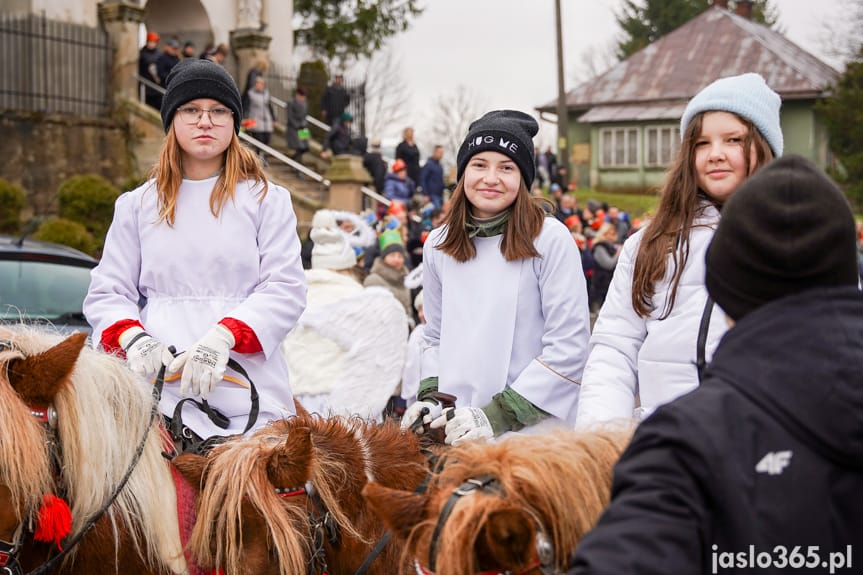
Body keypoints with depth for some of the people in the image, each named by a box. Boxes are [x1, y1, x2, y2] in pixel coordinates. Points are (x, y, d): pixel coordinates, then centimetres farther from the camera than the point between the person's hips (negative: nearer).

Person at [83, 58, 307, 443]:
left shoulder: (267, 200, 10)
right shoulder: (136, 205, 17)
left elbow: (286, 289, -1)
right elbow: (106, 292, 13)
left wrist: (223, 336, -18)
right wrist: (132, 337, -10)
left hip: (248, 387, -1)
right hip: (158, 388, 1)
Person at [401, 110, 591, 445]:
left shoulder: (550, 238, -6)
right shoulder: (437, 246, 9)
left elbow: (568, 347, -10)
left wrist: (501, 414, -15)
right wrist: (432, 396, 2)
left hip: (534, 429, -4)